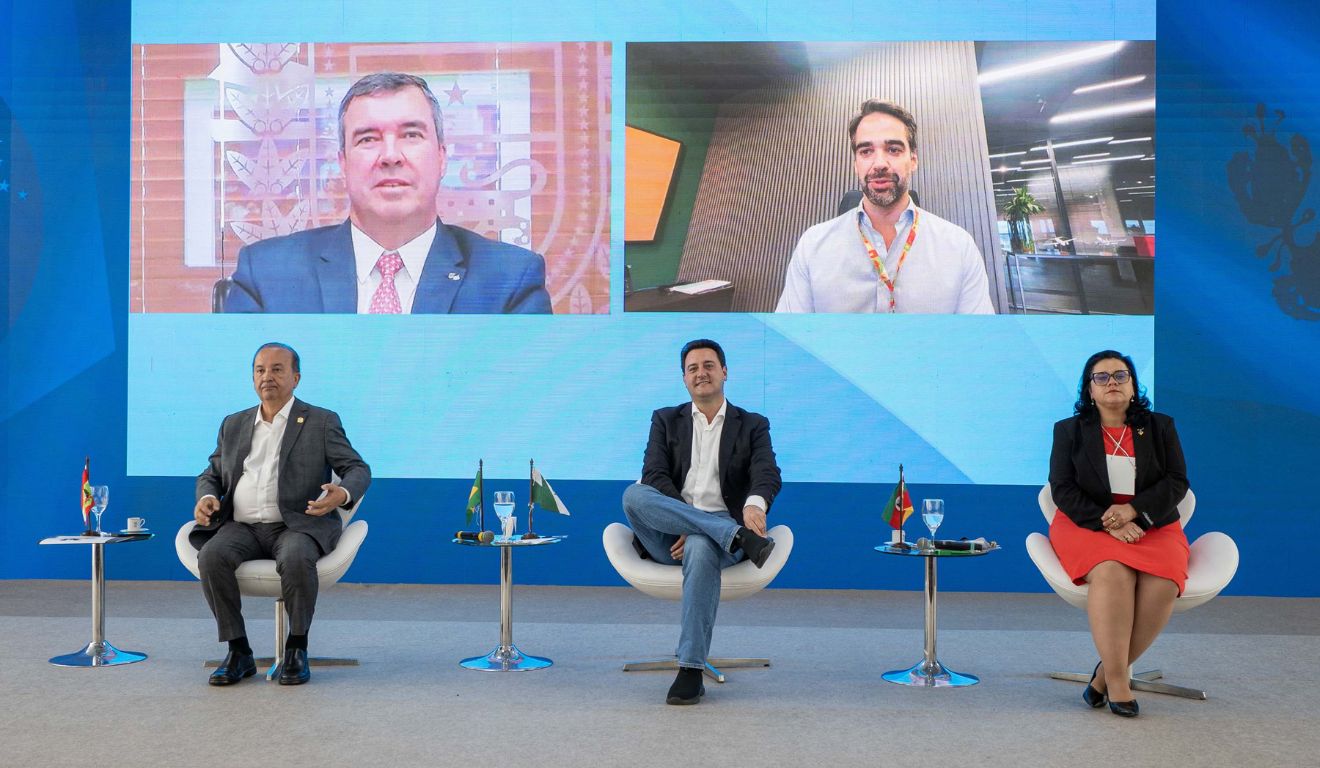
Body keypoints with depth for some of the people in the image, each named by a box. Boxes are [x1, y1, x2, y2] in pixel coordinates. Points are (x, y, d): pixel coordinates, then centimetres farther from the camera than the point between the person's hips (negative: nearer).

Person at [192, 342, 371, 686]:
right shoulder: (233, 425, 20)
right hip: (242, 528, 4)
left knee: (295, 559, -36)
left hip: (298, 525, -3)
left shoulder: (322, 422, 8)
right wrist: (206, 497, -1)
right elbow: (211, 473, 24)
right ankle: (238, 652, -16)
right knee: (211, 556, -28)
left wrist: (343, 493, -21)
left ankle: (297, 648, -15)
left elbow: (358, 469, 4)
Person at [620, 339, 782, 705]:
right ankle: (739, 536, -35)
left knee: (701, 548, -38)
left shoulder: (752, 425, 14)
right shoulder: (666, 420, 18)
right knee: (634, 494, -30)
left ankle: (691, 671, -34)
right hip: (668, 536, 2)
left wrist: (755, 505, -32)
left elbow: (767, 475, -5)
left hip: (716, 531, -2)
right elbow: (654, 475, 0)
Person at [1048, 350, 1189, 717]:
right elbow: (1062, 488, 0)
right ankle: (1117, 681, -31)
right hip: (1088, 523, -1)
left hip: (1152, 525, 2)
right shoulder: (1069, 431, 10)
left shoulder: (1160, 427, 13)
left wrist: (1133, 509, -15)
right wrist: (1107, 522, -15)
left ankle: (1107, 673, -18)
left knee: (1162, 583, -31)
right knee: (1112, 572, -36)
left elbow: (1177, 481, 3)